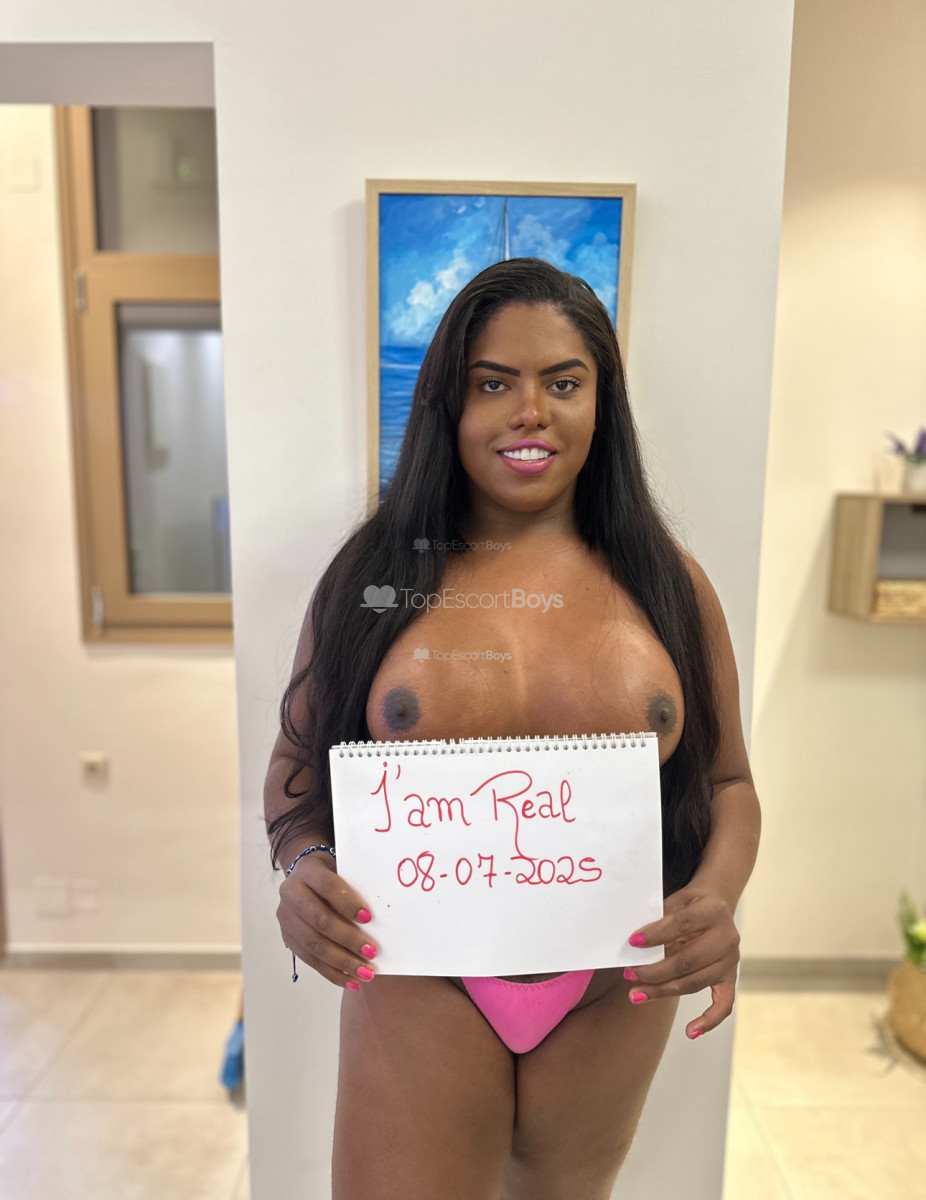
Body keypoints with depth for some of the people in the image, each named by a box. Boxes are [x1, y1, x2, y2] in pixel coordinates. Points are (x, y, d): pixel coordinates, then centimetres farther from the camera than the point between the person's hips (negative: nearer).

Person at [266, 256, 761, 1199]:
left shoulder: (664, 583, -3)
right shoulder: (374, 574, -6)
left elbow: (727, 782, 3)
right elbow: (298, 766, 1)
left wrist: (718, 895, -15)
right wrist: (302, 869, -19)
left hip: (616, 997, 3)